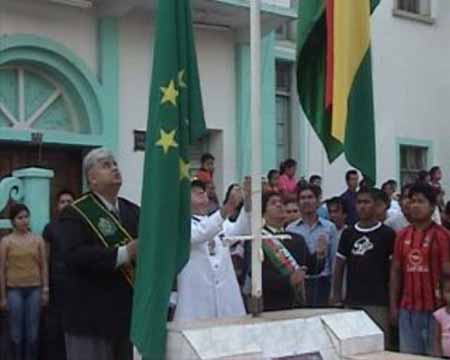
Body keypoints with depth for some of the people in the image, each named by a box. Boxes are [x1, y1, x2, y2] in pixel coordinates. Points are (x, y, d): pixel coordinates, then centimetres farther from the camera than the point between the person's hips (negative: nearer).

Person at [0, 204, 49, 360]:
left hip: (34, 289, 1)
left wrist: (45, 290, 2)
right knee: (16, 331, 1)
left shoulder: (38, 239, 4)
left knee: (33, 331, 3)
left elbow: (44, 266, 7)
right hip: (14, 289, -1)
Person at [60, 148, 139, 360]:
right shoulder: (75, 213, -6)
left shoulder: (133, 211, 15)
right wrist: (123, 254, -26)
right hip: (92, 317, -6)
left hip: (131, 313, 6)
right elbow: (74, 256, -22)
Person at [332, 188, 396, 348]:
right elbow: (339, 266, 13)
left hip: (378, 303, -3)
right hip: (352, 302, 4)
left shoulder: (387, 234, -1)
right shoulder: (348, 233, 9)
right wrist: (337, 296, 7)